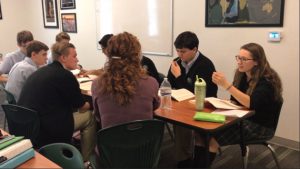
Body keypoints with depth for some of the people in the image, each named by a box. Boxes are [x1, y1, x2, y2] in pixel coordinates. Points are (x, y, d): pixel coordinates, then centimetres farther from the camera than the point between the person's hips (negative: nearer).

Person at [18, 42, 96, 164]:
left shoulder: (40, 71, 14)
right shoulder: (65, 75, -12)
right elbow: (82, 107, -1)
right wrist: (90, 104, 21)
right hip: (47, 130, -8)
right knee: (89, 117, 8)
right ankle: (86, 160, 21)